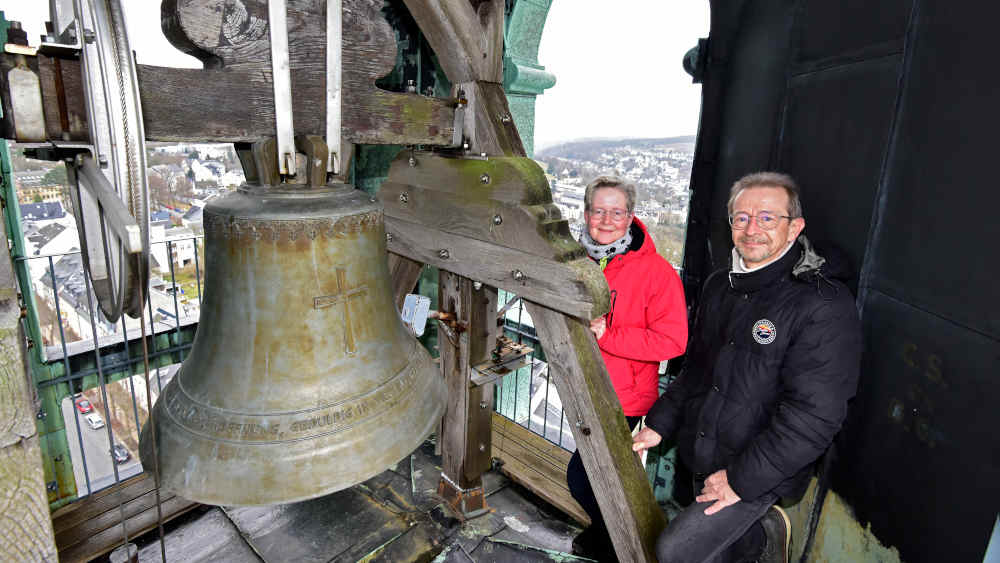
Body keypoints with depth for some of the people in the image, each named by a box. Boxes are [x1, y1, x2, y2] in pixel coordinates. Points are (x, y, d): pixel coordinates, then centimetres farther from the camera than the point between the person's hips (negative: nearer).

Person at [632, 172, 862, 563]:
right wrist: (659, 424, 9)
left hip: (761, 475, -7)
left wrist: (742, 479, -20)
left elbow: (814, 415, -22)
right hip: (703, 463, 7)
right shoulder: (719, 287, 4)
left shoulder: (825, 305, -19)